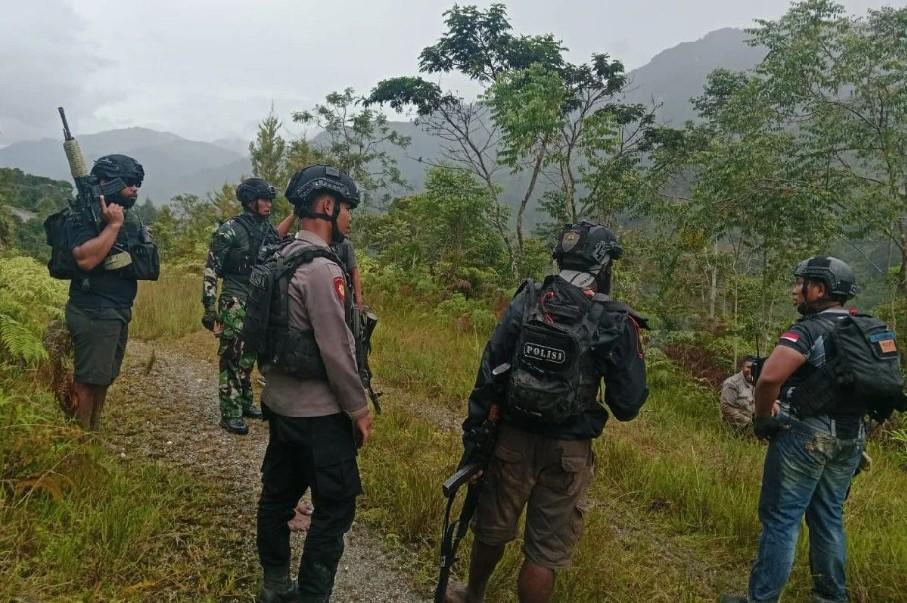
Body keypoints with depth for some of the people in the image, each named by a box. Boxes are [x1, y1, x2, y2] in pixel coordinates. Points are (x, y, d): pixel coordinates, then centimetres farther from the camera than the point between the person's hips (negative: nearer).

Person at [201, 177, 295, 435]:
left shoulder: (266, 228, 8)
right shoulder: (230, 230, -12)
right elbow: (211, 270, -13)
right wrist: (209, 309, -16)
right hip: (235, 304, -7)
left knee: (248, 357, 16)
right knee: (232, 358, -4)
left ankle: (245, 403, 27)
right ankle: (230, 414, 3)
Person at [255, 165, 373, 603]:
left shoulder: (282, 258, 7)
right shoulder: (322, 268, -21)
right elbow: (335, 350, -22)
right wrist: (358, 408, -12)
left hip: (280, 402, 10)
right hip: (318, 412, -10)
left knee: (278, 494, 19)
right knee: (335, 508, 2)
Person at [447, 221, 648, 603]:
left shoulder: (526, 302, -4)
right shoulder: (615, 322, -11)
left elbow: (489, 372, -4)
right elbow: (628, 405, -9)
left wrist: (473, 429, 5)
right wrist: (631, 353, 9)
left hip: (514, 438, 3)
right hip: (567, 451, -3)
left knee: (492, 529, 23)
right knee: (545, 551, 10)